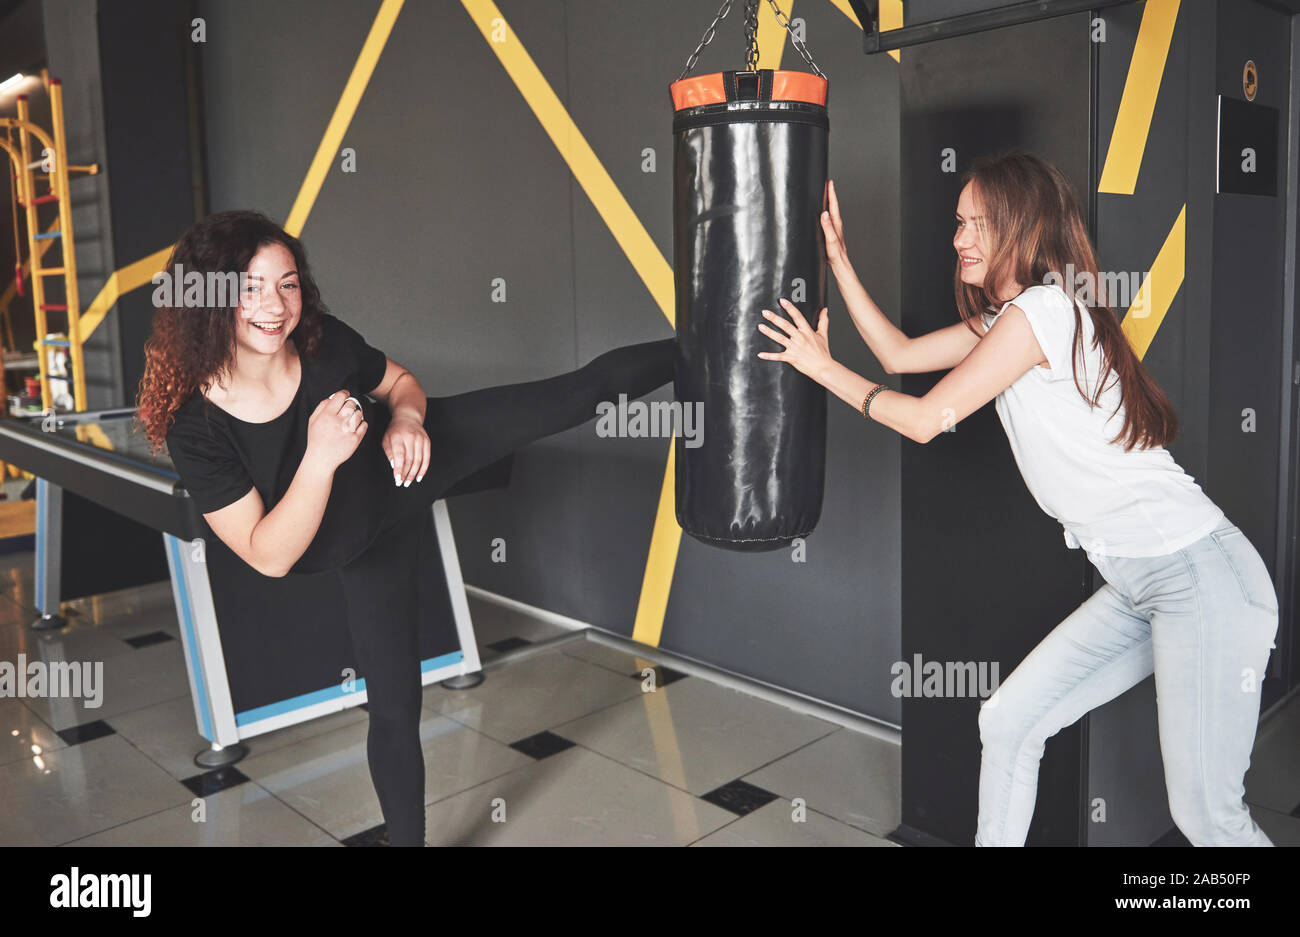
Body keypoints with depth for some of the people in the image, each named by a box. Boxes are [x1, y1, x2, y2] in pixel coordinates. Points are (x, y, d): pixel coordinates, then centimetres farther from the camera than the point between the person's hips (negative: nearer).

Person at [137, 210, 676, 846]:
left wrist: (407, 419, -24)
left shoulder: (324, 342, -22)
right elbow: (269, 557, -27)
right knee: (393, 706, 5)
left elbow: (400, 382, 0)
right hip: (362, 544, -1)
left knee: (580, 391, -5)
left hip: (411, 457, 2)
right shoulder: (194, 426, -28)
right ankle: (406, 836, 27)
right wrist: (319, 460, -40)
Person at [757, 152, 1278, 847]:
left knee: (1206, 815, -3)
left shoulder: (1042, 309, -16)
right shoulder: (1008, 316, 13)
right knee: (1007, 724, 9)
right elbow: (900, 354, 17)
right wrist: (837, 257, 16)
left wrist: (823, 366, -1)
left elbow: (926, 419, -12)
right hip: (1139, 584, 10)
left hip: (1201, 579, -10)